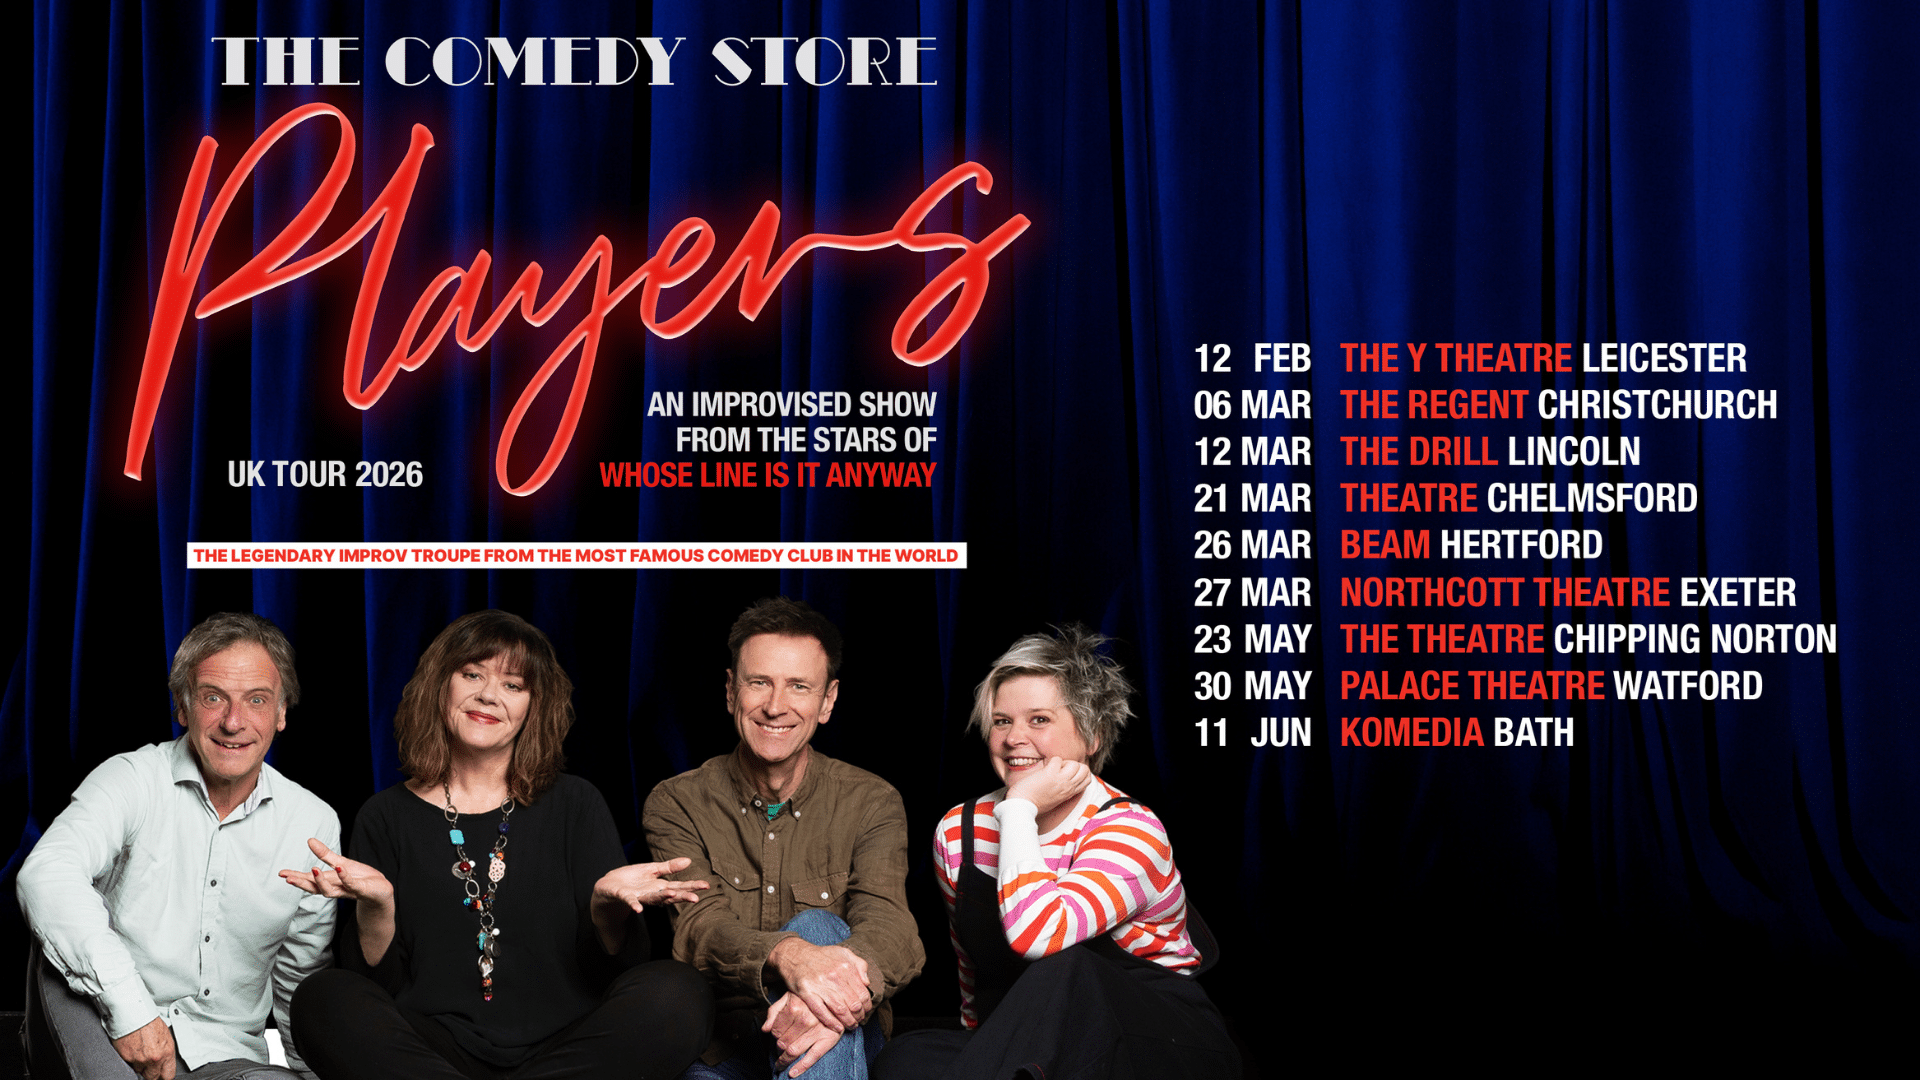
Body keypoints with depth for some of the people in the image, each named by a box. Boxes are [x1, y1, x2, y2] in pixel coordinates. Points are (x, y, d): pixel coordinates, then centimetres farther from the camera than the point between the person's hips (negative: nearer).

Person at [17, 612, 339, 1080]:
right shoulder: (132, 778, -4)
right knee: (64, 938, -30)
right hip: (99, 1031, -1)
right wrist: (129, 1009, -32)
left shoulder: (316, 825, 6)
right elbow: (46, 875, -25)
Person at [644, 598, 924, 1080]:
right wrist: (786, 955, -40)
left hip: (841, 1041, 2)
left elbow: (888, 923, -16)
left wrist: (848, 985, -42)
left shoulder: (872, 802, 1)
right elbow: (698, 928, -15)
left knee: (817, 926, -29)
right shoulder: (676, 804, 1)